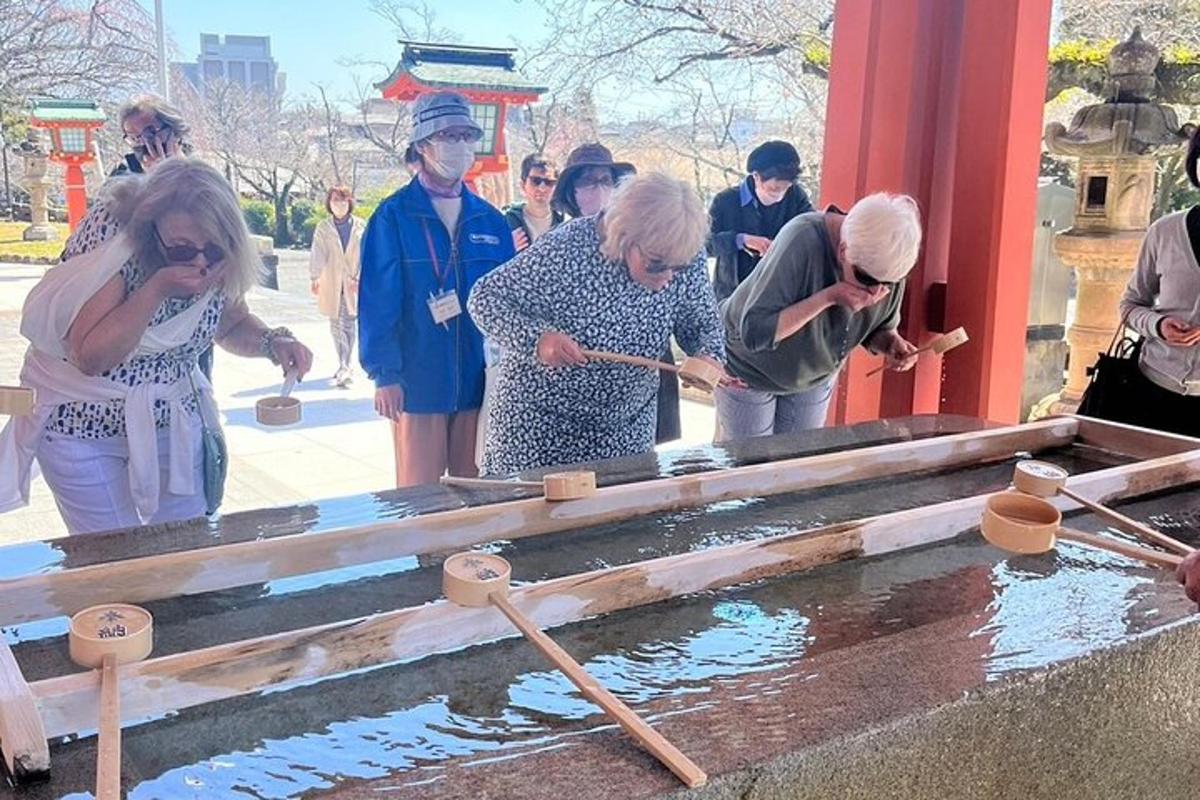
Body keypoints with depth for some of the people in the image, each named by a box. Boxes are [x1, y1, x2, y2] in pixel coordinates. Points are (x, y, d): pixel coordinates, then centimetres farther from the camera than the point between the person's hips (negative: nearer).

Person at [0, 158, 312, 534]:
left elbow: (232, 324, 9)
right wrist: (157, 289, -35)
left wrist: (274, 342, -11)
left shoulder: (218, 263, -10)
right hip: (84, 428, -4)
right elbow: (90, 356, -28)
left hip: (173, 422, 4)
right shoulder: (109, 236, -24)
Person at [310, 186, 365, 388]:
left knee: (350, 324, -7)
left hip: (353, 285, -1)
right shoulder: (323, 228, 5)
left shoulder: (360, 227, 4)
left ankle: (345, 368, -7)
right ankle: (345, 367, 16)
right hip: (331, 284, 1)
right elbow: (318, 254, -4)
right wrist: (315, 278, -16)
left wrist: (360, 278, -9)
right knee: (336, 326, 5)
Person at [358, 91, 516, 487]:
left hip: (480, 383, 4)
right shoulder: (393, 216, -4)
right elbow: (377, 302, -8)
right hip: (418, 383, -4)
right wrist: (384, 374, -13)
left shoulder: (491, 220, 9)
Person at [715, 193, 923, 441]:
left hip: (816, 378, 4)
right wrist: (828, 297, -42)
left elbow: (879, 329, 0)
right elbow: (754, 332, -35)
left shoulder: (890, 266, -19)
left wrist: (890, 343, -23)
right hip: (749, 370, -4)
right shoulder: (803, 241, -34)